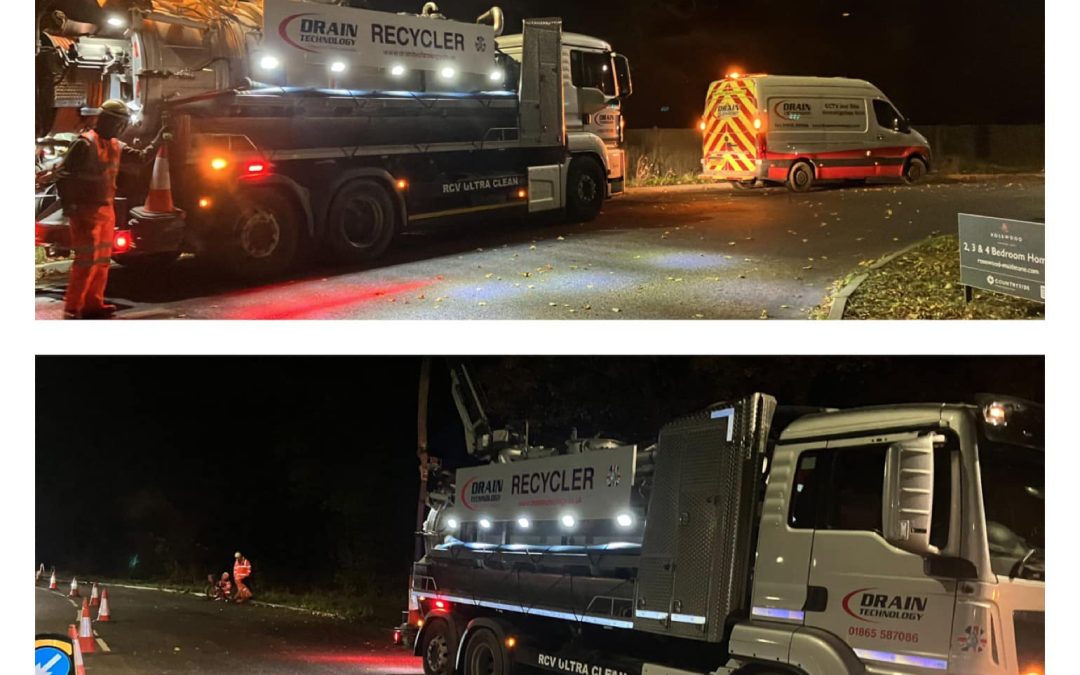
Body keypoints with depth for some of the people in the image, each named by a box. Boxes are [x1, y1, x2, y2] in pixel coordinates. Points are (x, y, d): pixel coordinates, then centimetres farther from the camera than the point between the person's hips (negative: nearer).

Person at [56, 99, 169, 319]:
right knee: (87, 259, -11)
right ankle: (73, 308, -8)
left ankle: (93, 304, 20)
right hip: (87, 210, -9)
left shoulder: (115, 145, 12)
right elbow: (65, 174, -15)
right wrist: (68, 204, -20)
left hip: (106, 210, 9)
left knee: (103, 259, 12)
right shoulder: (85, 143, -13)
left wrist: (157, 142, 13)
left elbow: (141, 157, 24)